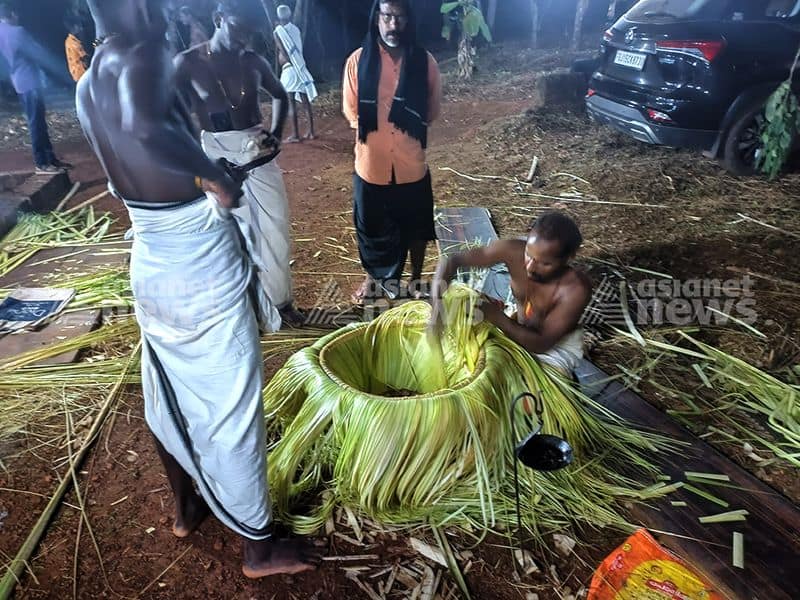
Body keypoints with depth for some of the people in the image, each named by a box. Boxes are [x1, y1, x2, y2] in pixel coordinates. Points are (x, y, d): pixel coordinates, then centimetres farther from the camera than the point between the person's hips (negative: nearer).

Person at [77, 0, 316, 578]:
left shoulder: (87, 86, 10)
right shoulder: (142, 59, -17)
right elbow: (146, 133, -39)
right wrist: (217, 175, -25)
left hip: (150, 263, 9)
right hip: (202, 264, -8)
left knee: (171, 393, 23)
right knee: (231, 405, 5)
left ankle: (187, 506, 47)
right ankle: (259, 544, 26)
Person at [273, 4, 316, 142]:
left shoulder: (278, 31, -4)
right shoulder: (296, 29, 11)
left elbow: (284, 53, -9)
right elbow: (300, 49, 13)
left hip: (289, 69, -5)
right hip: (301, 68, 5)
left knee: (291, 103, -4)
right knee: (306, 101, 8)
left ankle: (296, 135, -5)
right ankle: (311, 132, 10)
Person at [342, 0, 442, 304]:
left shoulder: (424, 61, -4)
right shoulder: (358, 60, -5)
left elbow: (431, 110, 7)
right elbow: (351, 110, 4)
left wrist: (407, 129, 1)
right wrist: (375, 129, 2)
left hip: (411, 164, 0)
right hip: (371, 163, 0)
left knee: (415, 226, 14)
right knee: (371, 226, 14)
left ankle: (415, 279, 36)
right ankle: (373, 278, 37)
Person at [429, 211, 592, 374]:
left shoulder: (576, 289, -34)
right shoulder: (514, 251, -27)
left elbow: (541, 344, -30)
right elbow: (452, 260, -24)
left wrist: (498, 318, -42)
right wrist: (438, 300, -41)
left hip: (558, 345, -4)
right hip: (518, 328, 4)